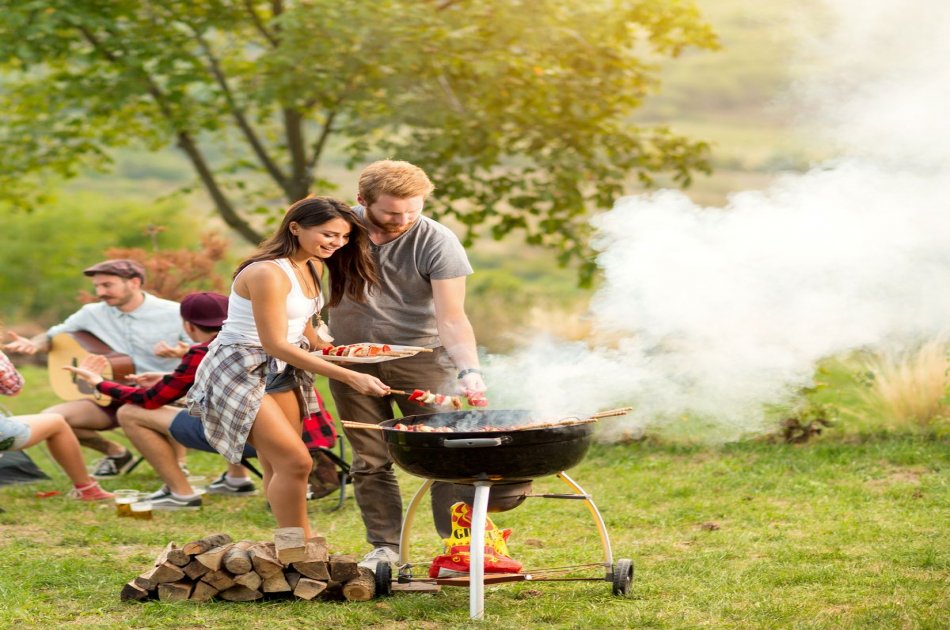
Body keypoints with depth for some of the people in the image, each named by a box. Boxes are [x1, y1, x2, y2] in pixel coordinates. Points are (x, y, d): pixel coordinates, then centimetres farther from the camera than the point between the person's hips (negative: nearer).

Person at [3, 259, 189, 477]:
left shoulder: (174, 314, -8)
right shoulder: (93, 314, 4)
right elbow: (52, 335, 13)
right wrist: (34, 344, -11)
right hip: (113, 398, 5)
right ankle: (115, 453, 12)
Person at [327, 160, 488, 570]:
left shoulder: (437, 243, -16)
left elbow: (451, 318, -20)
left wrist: (468, 369, -35)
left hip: (420, 355, -2)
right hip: (352, 358, 3)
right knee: (370, 460, 6)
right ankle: (384, 547, 15)